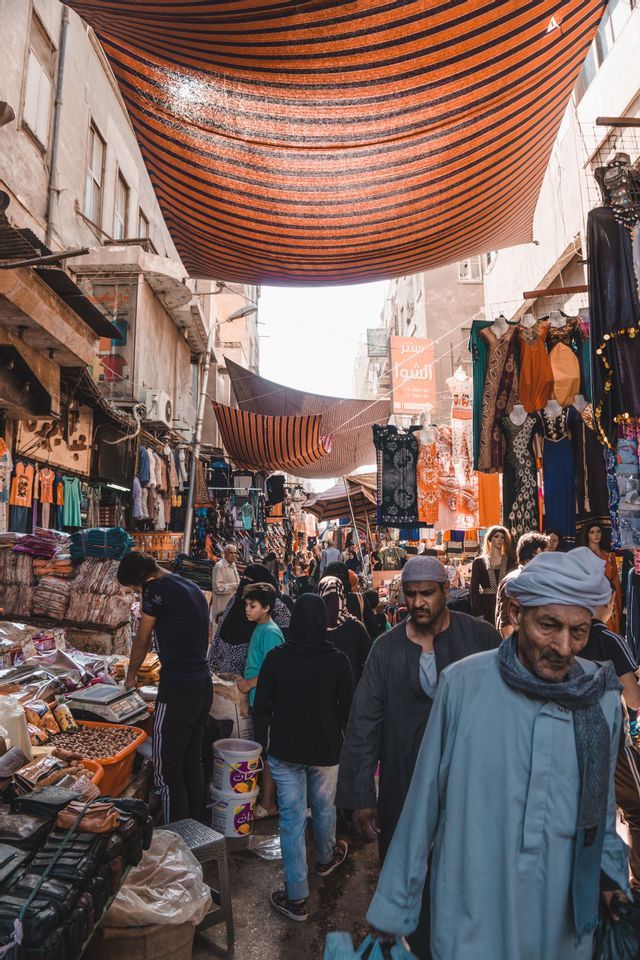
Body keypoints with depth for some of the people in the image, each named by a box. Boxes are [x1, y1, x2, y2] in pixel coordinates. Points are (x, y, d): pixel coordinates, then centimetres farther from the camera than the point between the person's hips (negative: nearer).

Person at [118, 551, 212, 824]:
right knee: (193, 762, 19)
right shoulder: (194, 588, 15)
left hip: (177, 689, -9)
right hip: (204, 685, 9)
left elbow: (142, 641, 1)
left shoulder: (157, 588, -10)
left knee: (167, 770, 1)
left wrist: (130, 677, 18)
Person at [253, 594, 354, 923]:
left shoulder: (276, 658, -14)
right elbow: (347, 708, -4)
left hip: (285, 749, -1)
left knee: (292, 818, 9)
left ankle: (296, 898, 16)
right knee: (324, 808, 24)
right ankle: (326, 858, 49)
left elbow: (260, 708, -8)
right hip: (325, 749, 1)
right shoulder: (338, 660, -14)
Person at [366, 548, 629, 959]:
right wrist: (394, 907, -2)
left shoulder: (603, 698, -9)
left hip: (563, 919, 3)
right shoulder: (463, 683, -18)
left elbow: (603, 804, 7)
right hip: (468, 914, -3)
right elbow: (424, 799, -9)